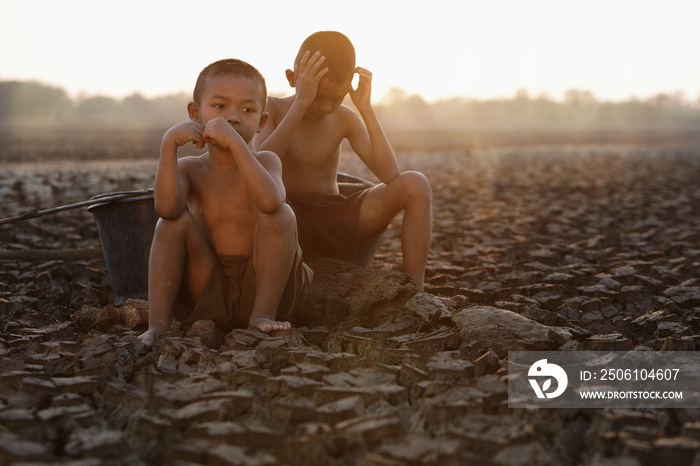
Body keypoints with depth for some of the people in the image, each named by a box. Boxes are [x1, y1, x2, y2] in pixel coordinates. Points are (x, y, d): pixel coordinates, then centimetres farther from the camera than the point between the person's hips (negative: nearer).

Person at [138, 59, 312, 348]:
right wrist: (169, 144, -26)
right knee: (175, 221, -17)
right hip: (208, 296, 2)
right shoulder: (190, 168, 2)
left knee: (281, 215, -23)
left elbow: (270, 202, -32)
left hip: (261, 286, -2)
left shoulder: (265, 161, -5)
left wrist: (235, 142, -35)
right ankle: (157, 322, -18)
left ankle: (263, 314, -18)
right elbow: (167, 208, -22)